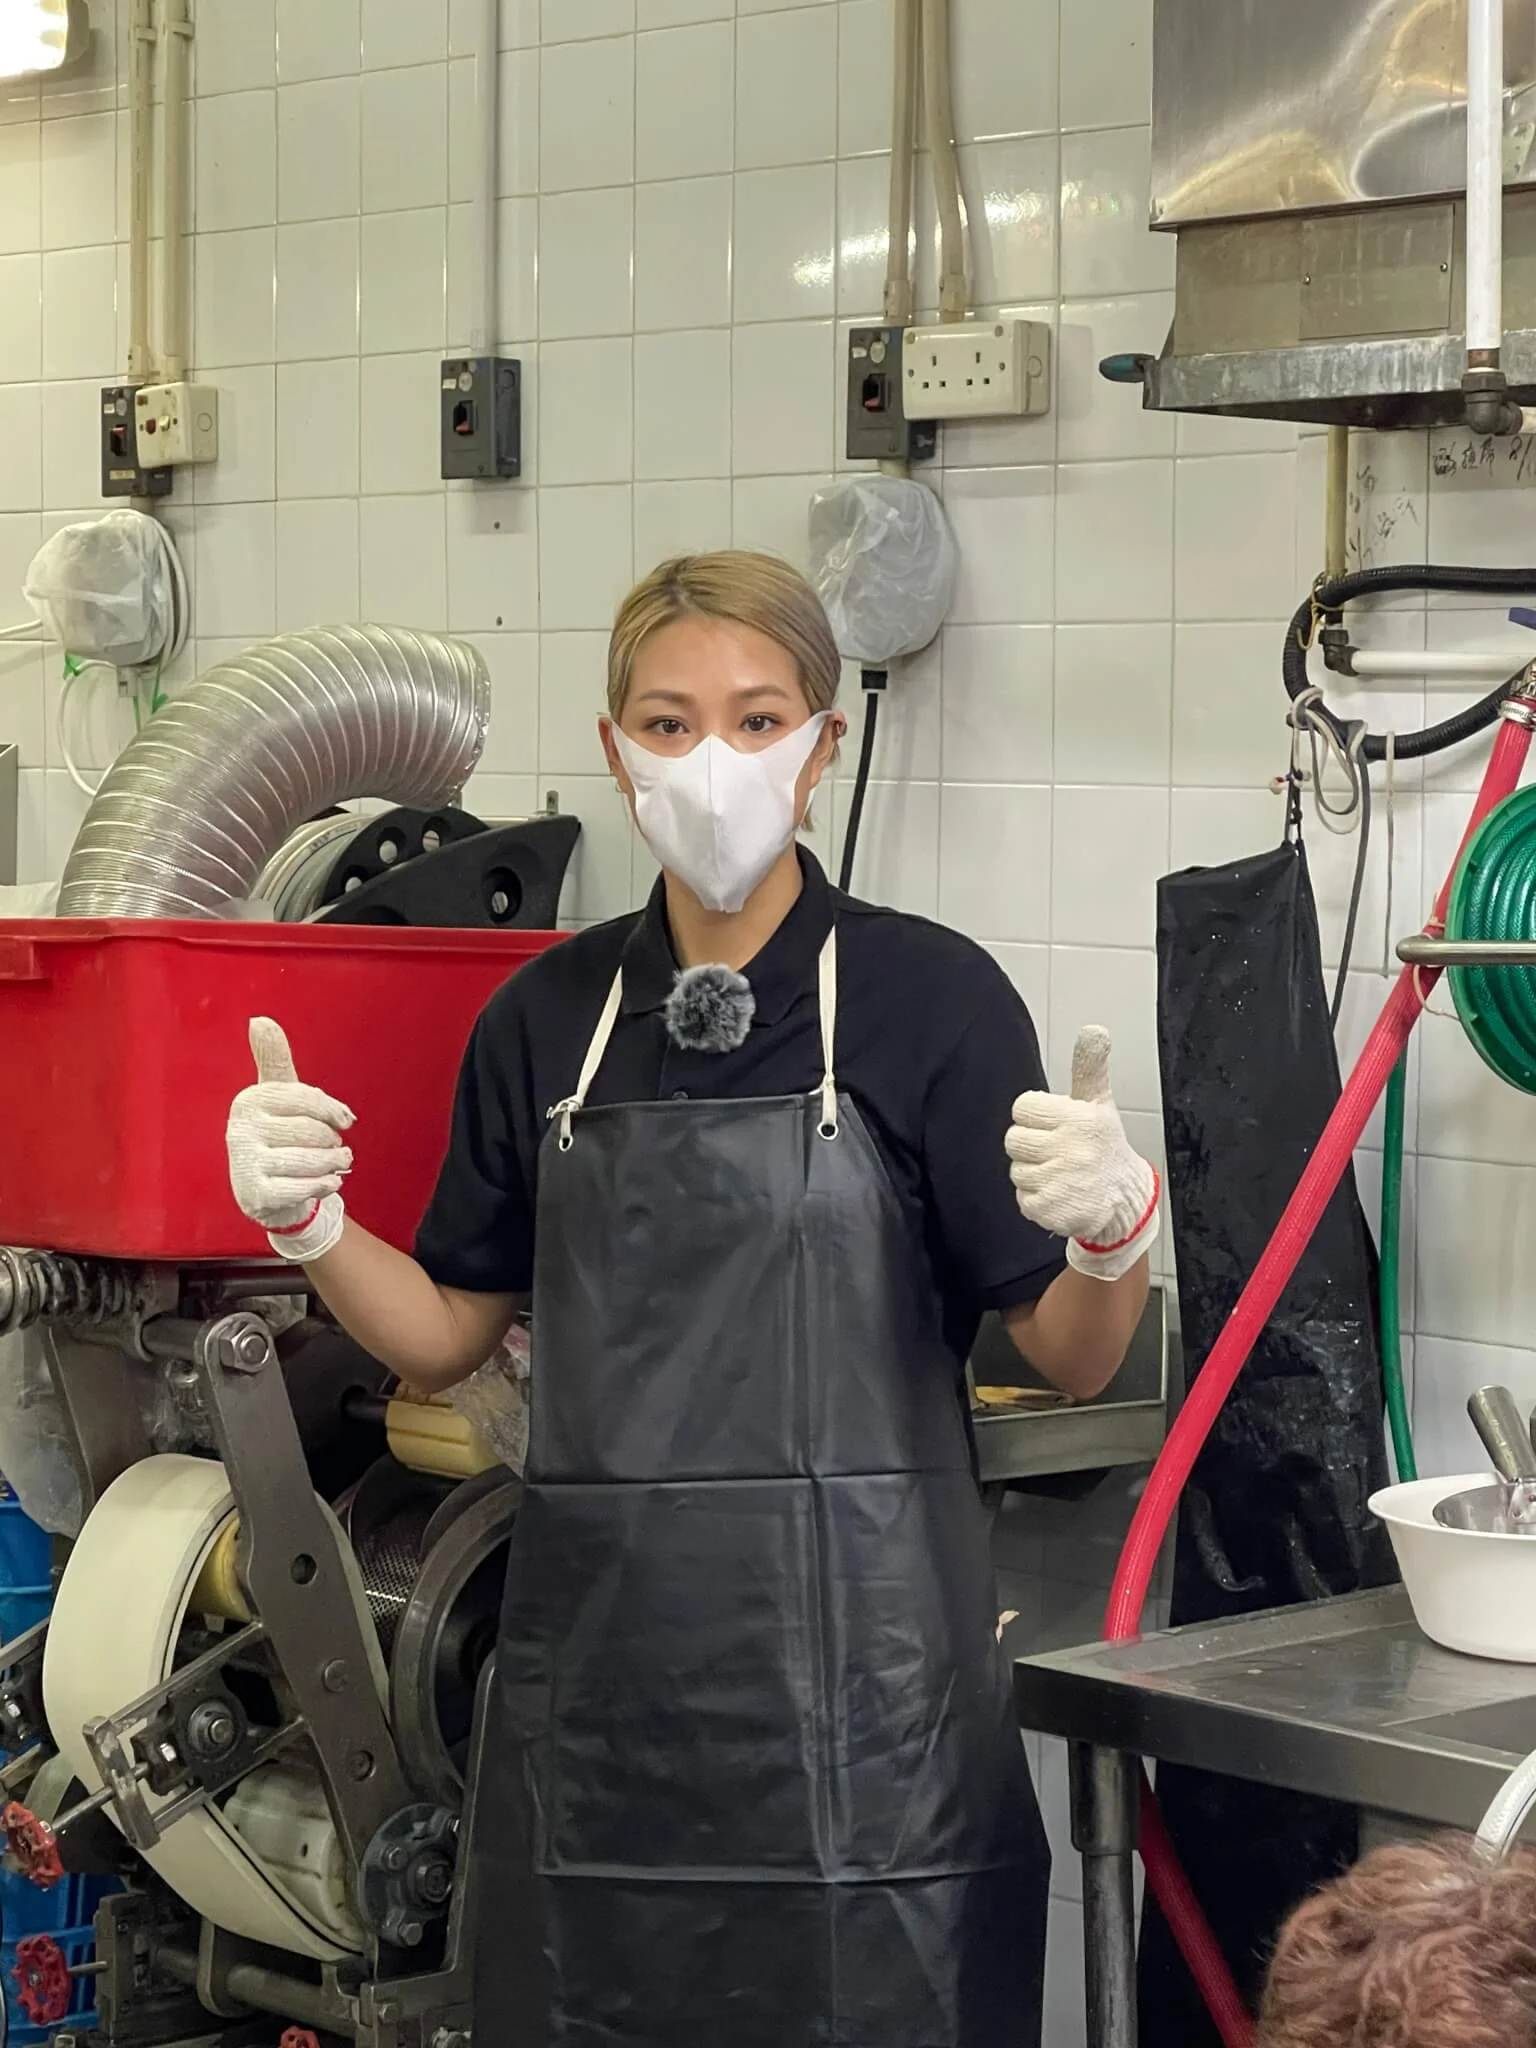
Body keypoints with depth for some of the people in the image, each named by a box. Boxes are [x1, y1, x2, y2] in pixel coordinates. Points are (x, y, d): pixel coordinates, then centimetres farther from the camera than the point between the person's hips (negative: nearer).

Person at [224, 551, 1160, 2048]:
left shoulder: (930, 997, -4)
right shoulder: (547, 1017, 7)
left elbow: (1069, 1362, -3)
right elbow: (446, 1336, 13)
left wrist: (1111, 1232, -23)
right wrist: (303, 1220, -3)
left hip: (851, 1674, -3)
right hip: (599, 1667, 4)